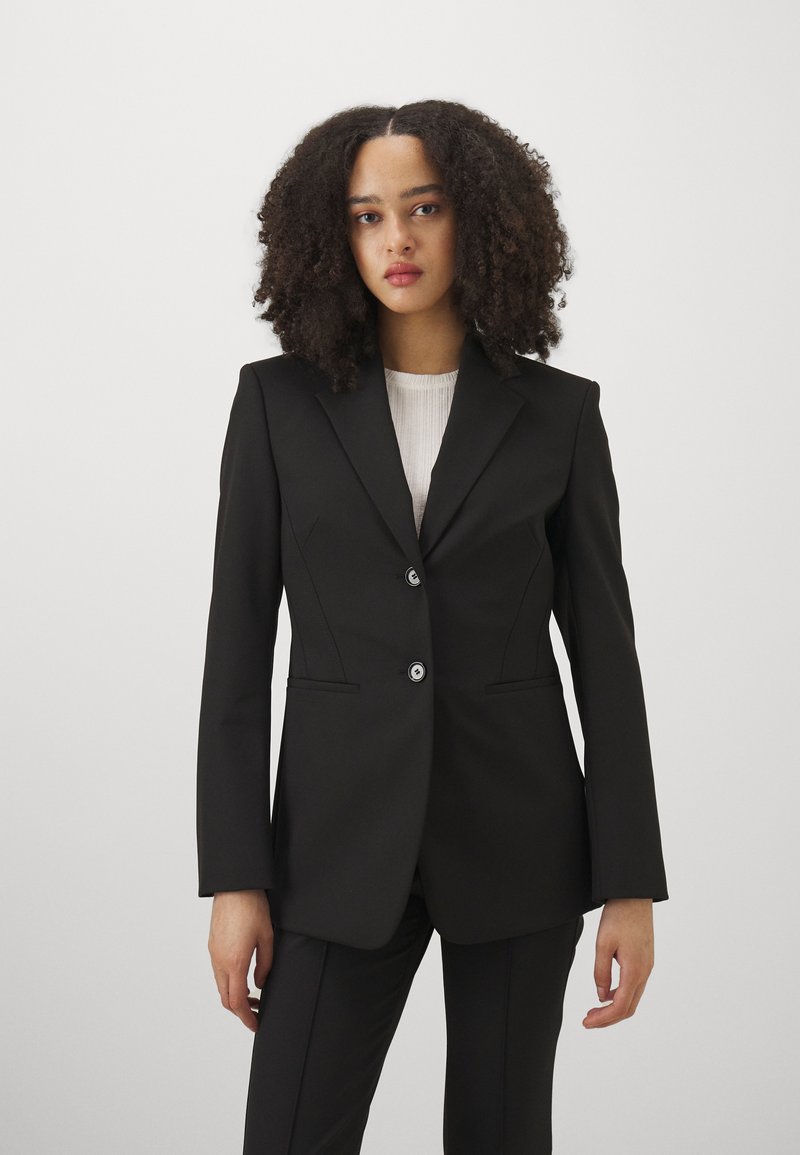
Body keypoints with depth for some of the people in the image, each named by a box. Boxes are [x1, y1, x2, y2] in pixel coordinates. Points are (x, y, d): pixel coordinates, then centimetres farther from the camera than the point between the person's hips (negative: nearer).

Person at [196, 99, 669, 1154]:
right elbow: (238, 641, 0)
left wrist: (632, 882, -1)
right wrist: (233, 876, -4)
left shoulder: (557, 412, 1)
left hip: (516, 836, 1)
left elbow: (603, 644, 2)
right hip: (342, 832, 0)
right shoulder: (280, 401, 1)